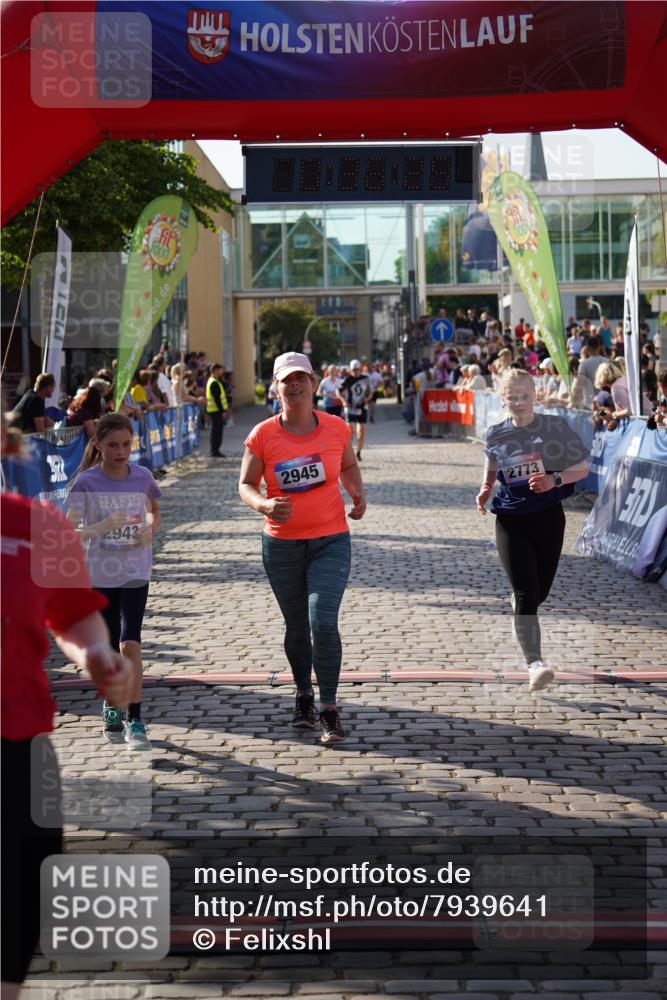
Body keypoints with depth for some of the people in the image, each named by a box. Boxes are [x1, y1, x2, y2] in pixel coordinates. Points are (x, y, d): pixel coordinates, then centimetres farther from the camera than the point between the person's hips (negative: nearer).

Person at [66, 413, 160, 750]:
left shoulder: (142, 477, -3)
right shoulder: (86, 483, -11)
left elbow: (154, 511, 18)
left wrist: (151, 530, -3)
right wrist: (104, 525, -34)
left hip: (135, 573, 1)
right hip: (99, 575, 0)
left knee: (130, 644, -13)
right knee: (110, 650, 9)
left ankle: (135, 720, -4)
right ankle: (112, 707, 34)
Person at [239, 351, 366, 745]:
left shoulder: (336, 428, -2)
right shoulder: (263, 435, -6)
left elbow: (349, 465, 17)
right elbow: (246, 485, 0)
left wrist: (358, 495, -1)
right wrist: (264, 505, -21)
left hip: (330, 540, -1)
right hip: (282, 545, 1)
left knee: (323, 622, -15)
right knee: (297, 627, 13)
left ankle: (329, 709, -5)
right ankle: (304, 695, 36)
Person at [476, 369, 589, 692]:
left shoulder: (555, 426, -5)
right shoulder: (495, 435, 2)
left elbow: (582, 468, -1)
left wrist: (554, 479, -18)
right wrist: (484, 492, -2)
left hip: (548, 517, 1)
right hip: (511, 520, 0)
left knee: (540, 591, 12)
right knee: (526, 594, -12)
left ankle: (517, 610, 48)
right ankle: (535, 663, -16)